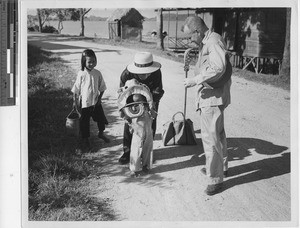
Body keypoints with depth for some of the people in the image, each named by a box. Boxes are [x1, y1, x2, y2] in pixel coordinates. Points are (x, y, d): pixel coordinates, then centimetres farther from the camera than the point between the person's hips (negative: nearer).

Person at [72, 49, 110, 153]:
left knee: (101, 118, 17)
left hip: (96, 102, 3)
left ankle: (101, 133, 47)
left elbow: (102, 88, 4)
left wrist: (99, 98, -4)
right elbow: (76, 89, -7)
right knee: (84, 122, 6)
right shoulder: (81, 74, -13)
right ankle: (85, 141, 22)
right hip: (84, 103, -3)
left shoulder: (97, 73, -5)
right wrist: (75, 101, -7)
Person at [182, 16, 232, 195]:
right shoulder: (206, 43, 16)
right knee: (218, 133, 22)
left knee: (210, 137, -9)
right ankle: (222, 167, 39)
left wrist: (195, 80, -26)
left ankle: (216, 179, -2)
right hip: (210, 95, 11)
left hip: (214, 96, -11)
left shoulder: (214, 41, -16)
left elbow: (218, 68, -29)